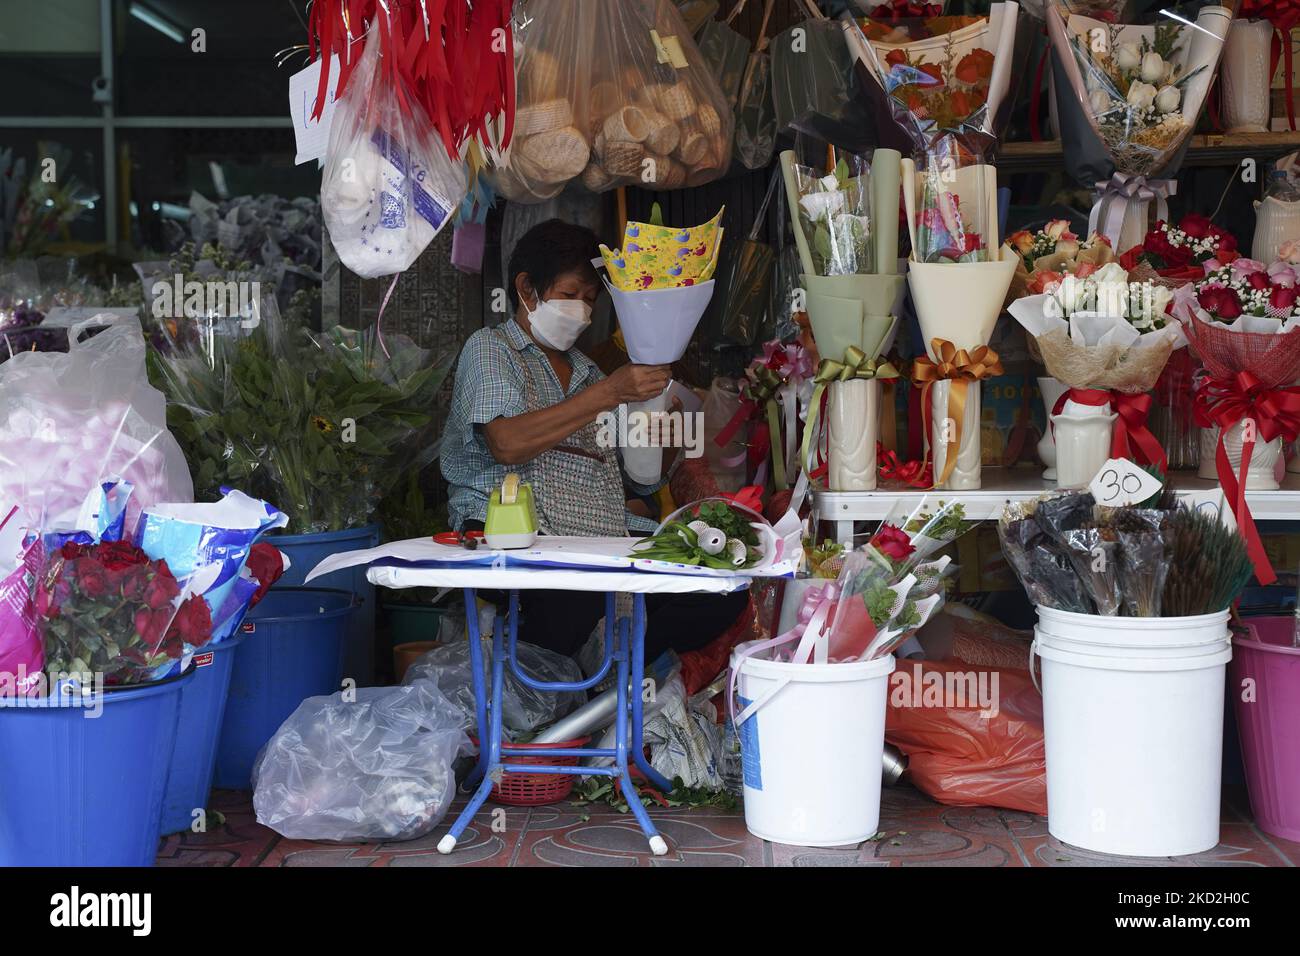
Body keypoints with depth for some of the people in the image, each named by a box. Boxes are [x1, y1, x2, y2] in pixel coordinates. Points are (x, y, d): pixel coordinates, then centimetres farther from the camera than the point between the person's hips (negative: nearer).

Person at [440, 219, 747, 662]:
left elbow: (641, 476, 28)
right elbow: (506, 444, -11)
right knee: (576, 599, -40)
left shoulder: (585, 370, 29)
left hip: (607, 536, 6)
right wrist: (609, 393, -13)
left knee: (723, 591, -21)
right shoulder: (491, 348, 10)